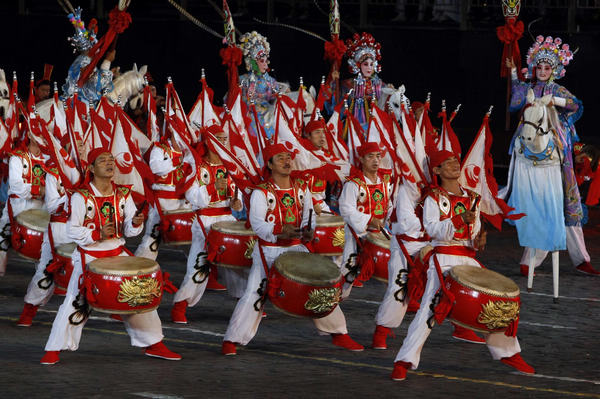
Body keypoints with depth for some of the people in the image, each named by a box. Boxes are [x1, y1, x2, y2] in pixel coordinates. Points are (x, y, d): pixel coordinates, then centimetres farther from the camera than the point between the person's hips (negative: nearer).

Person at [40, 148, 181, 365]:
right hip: (89, 256, -5)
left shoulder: (123, 194, 3)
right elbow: (72, 230, -11)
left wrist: (136, 224, -18)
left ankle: (154, 345, 21)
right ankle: (53, 350, -1)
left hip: (118, 254, 5)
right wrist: (97, 235, -25)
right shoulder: (81, 197, -11)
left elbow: (129, 230, 5)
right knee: (75, 304, -11)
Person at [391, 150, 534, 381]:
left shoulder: (471, 198, 16)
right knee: (429, 309, -14)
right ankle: (404, 361, -13)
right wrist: (459, 221, -26)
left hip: (469, 258, 6)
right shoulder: (433, 199, -1)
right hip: (444, 259, -6)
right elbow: (432, 229, -14)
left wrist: (479, 239, 0)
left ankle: (508, 353, 24)